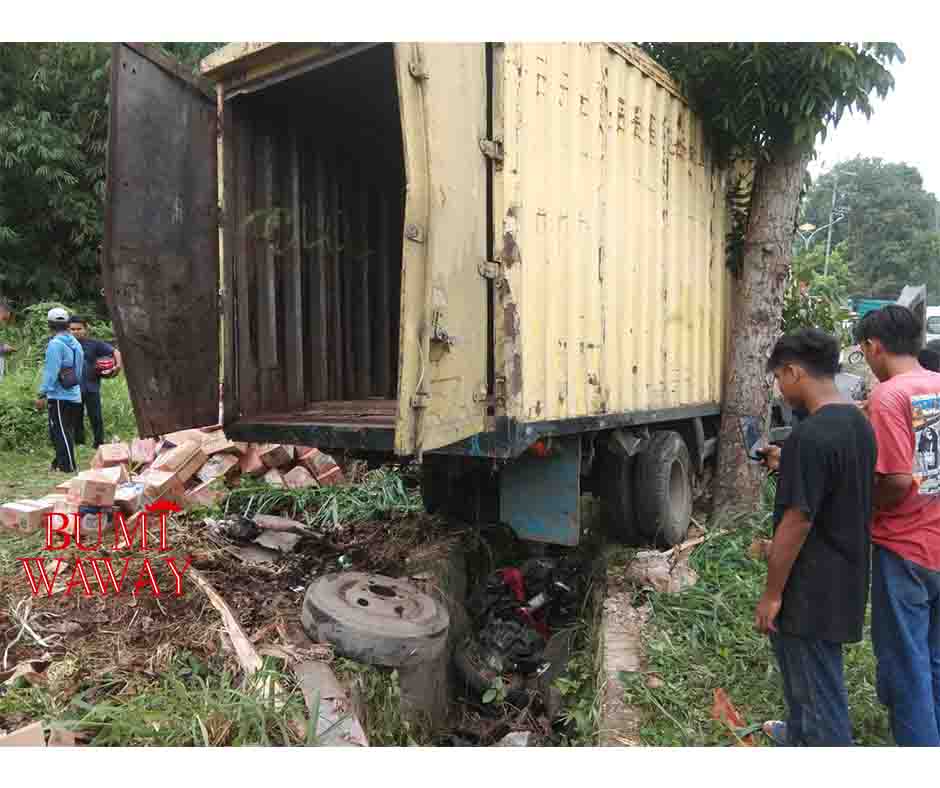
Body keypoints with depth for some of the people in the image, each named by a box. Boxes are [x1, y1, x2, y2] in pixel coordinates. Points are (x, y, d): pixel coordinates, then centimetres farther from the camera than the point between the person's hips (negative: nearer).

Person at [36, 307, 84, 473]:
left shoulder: (55, 344, -12)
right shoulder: (76, 343, 12)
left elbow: (51, 371, -17)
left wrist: (42, 394, -16)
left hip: (59, 396, -8)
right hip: (74, 396, 8)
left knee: (60, 433, -3)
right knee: (66, 432, 16)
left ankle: (68, 467, -3)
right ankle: (60, 462, 25)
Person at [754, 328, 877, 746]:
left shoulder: (809, 435, -25)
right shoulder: (858, 424, 5)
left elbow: (797, 523, -23)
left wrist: (771, 593, -15)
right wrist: (788, 466, 14)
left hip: (813, 587, -10)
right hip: (844, 577, 10)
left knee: (820, 690, 4)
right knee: (798, 660, 28)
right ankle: (799, 735, 49)